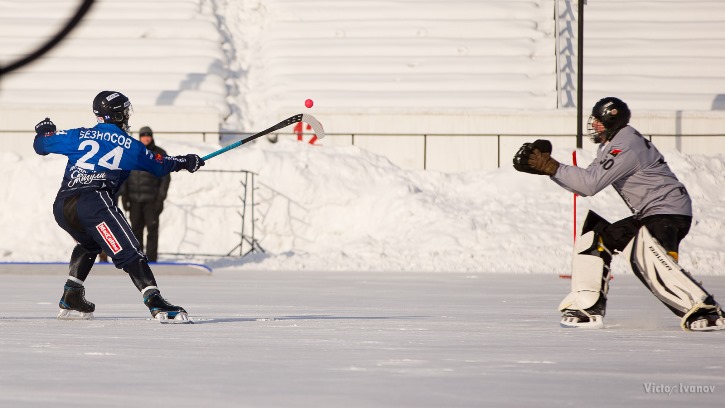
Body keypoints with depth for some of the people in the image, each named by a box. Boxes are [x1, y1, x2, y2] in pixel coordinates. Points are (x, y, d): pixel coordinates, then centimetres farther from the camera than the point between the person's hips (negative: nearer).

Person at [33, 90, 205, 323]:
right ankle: (155, 303, -29)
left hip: (61, 207, 5)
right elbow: (159, 166, 28)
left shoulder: (79, 136, 20)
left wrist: (43, 132, 50)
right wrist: (184, 162, 47)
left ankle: (70, 300, 26)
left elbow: (41, 146, 27)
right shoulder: (130, 145, 15)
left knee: (89, 243, 33)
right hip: (94, 203, -5)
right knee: (127, 252, -11)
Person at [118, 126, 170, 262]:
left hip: (151, 199, -2)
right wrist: (123, 195, 4)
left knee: (152, 229, -5)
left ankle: (151, 259, -4)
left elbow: (165, 178, 1)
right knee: (136, 229, 4)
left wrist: (161, 198, -6)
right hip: (135, 199, 2)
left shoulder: (160, 154, 3)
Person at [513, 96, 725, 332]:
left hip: (668, 209, -11)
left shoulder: (625, 146, -19)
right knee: (595, 237, 9)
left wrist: (551, 167, -20)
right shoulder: (610, 146, 14)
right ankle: (589, 309, 10)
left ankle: (706, 312, -29)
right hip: (646, 215, 11)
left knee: (647, 260, -31)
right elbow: (585, 186, 13)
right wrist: (545, 167, 5)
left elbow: (591, 183, -25)